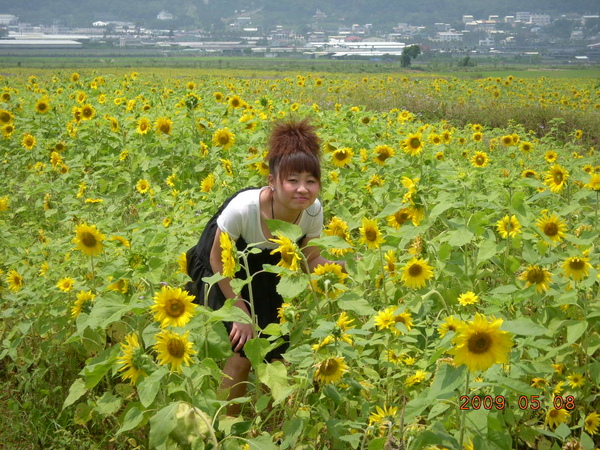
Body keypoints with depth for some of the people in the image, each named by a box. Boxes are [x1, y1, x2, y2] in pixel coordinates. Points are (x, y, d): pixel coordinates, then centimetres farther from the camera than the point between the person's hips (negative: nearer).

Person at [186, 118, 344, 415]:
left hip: (265, 276, 4)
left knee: (276, 351, -2)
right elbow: (218, 260, -21)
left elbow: (310, 261, -9)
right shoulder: (243, 208, -38)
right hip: (221, 274, -4)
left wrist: (339, 268, -29)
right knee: (246, 348, -14)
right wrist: (241, 312, -19)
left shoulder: (313, 211, -25)